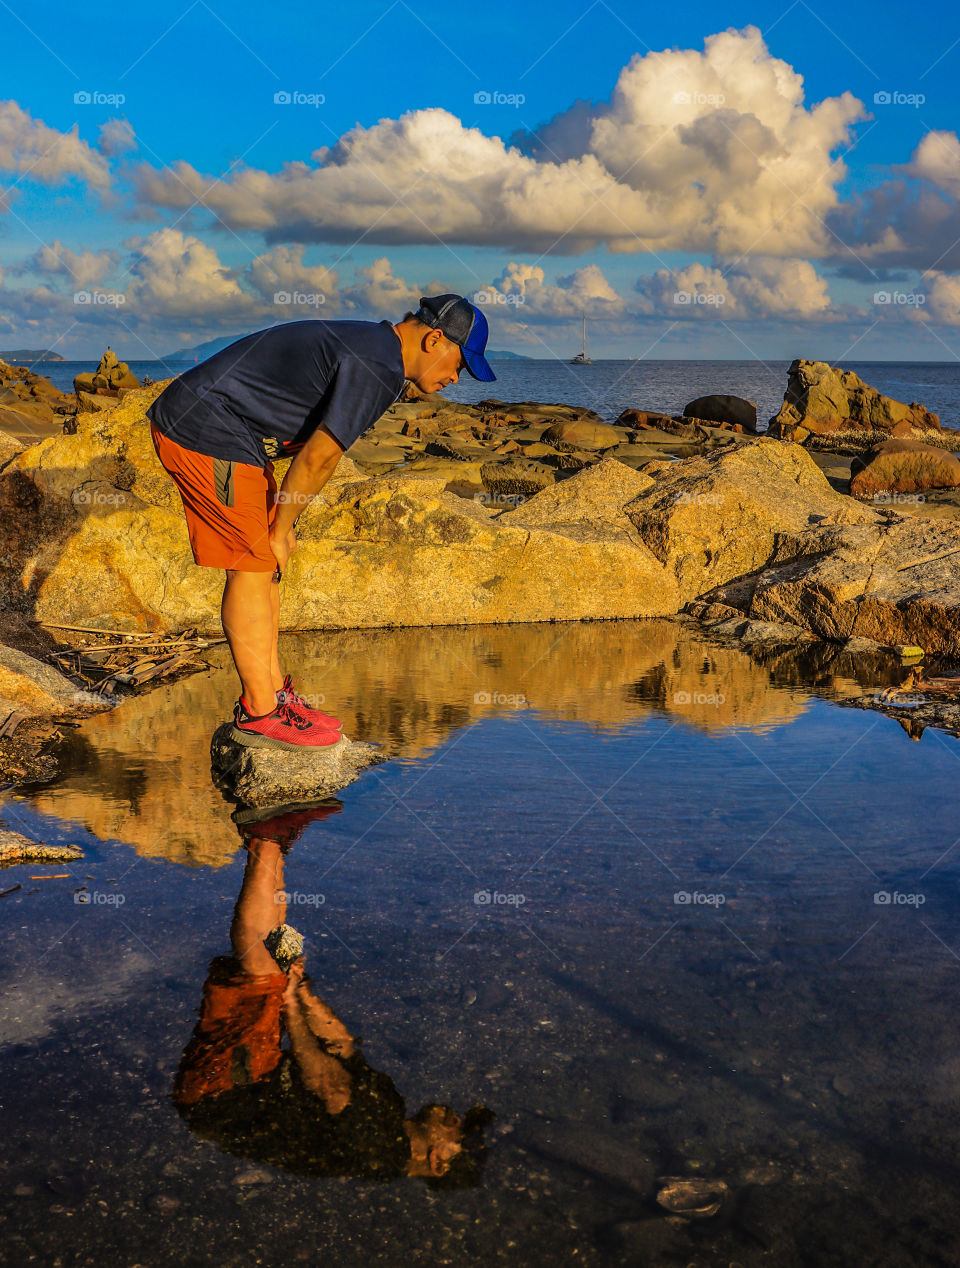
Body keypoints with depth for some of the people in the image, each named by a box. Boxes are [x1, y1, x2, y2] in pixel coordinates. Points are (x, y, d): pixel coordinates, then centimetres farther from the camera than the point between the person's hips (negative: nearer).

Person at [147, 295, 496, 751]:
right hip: (205, 434, -10)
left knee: (264, 562, 11)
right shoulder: (379, 366, -18)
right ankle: (259, 713, 0)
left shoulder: (366, 342, 15)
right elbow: (319, 456, -17)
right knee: (253, 565, -7)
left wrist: (280, 522, 15)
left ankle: (272, 693, 18)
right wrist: (279, 530, -6)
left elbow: (311, 446, 18)